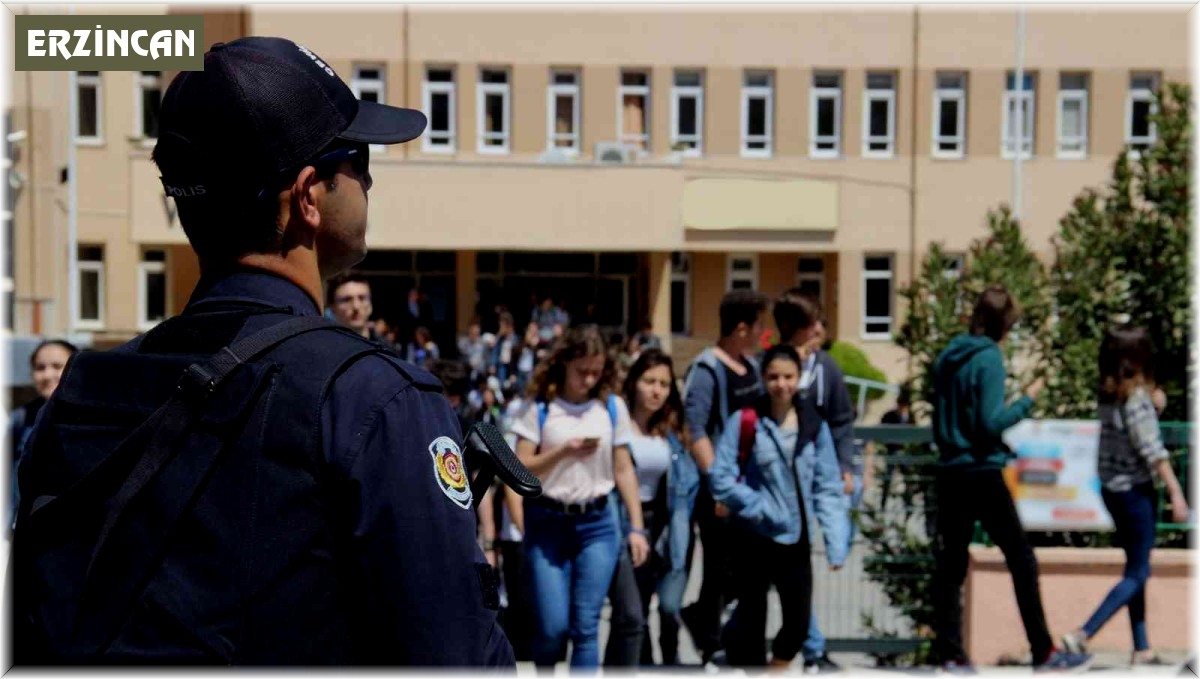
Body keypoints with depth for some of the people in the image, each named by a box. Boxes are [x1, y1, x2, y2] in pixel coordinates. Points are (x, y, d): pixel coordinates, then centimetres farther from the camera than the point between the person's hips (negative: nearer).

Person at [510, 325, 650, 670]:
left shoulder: (612, 407, 3)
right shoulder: (540, 406, -3)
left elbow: (624, 470, 6)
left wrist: (637, 527, 2)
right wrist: (563, 452, -19)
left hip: (597, 523, 1)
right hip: (547, 522, -1)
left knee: (586, 626, -1)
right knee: (552, 625, -2)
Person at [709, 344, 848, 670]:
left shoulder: (814, 424, 0)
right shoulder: (745, 421, -10)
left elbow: (828, 487, -1)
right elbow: (720, 477, -11)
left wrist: (836, 541, -8)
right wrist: (759, 507, -16)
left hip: (797, 539, 3)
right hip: (756, 537, -3)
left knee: (799, 621, 8)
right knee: (751, 620, 7)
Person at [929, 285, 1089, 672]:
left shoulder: (948, 357, 10)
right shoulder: (989, 358, -12)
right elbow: (991, 423, -17)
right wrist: (1027, 399, -6)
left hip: (948, 473, 7)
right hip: (982, 474, -7)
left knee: (950, 565, 8)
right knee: (1022, 560, 4)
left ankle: (950, 653, 8)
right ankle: (1043, 653, 9)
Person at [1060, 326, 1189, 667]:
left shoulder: (1108, 394, 5)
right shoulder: (1136, 396, -17)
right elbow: (1153, 451, -18)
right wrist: (1176, 494, -16)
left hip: (1111, 489, 8)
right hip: (1135, 490, -8)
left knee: (1136, 568, 15)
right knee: (1137, 573, 0)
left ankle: (1142, 650, 19)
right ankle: (1082, 635, -8)